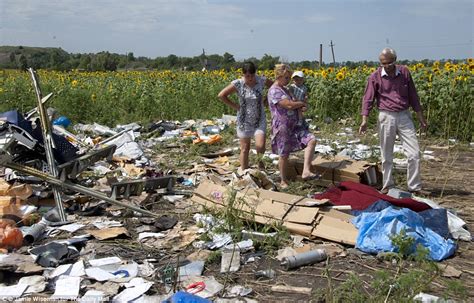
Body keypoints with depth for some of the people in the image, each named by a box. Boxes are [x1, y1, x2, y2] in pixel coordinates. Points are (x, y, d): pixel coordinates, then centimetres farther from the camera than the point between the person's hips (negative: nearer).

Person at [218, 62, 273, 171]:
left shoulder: (262, 81, -9)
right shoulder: (238, 84, -12)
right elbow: (221, 95, -8)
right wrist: (234, 106, -9)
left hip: (259, 121, 1)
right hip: (244, 121, 0)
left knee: (260, 146, -14)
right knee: (245, 149, 6)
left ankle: (260, 162, 18)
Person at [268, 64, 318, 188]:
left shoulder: (284, 89, 15)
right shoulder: (274, 91, -15)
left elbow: (293, 104, 18)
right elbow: (289, 105, -24)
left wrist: (301, 107, -6)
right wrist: (302, 103, -5)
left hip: (294, 125, 8)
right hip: (282, 127, -8)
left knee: (312, 140, -9)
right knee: (284, 155, 3)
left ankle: (306, 171, -14)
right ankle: (283, 181, 21)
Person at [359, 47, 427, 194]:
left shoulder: (404, 72, 3)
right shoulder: (375, 77, -3)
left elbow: (413, 96, 10)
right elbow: (368, 99, -3)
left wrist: (421, 117, 11)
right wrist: (364, 120, -15)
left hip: (404, 116, 2)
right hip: (386, 117, -2)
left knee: (414, 153, -1)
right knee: (387, 155, 7)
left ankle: (414, 186, 10)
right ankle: (387, 185, 22)